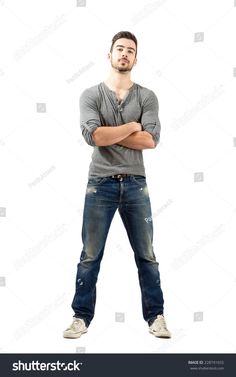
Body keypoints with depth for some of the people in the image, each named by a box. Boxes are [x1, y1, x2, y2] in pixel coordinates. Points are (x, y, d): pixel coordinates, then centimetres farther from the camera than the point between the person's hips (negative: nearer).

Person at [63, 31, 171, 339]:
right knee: (90, 256, 5)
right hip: (100, 184, -1)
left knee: (146, 255, 8)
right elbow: (93, 135, -15)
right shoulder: (91, 95, 2)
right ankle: (82, 316, 17)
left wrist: (109, 134, -9)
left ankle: (156, 315, 20)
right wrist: (132, 126, -8)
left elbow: (151, 140, -9)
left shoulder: (147, 96, 5)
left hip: (135, 184, 1)